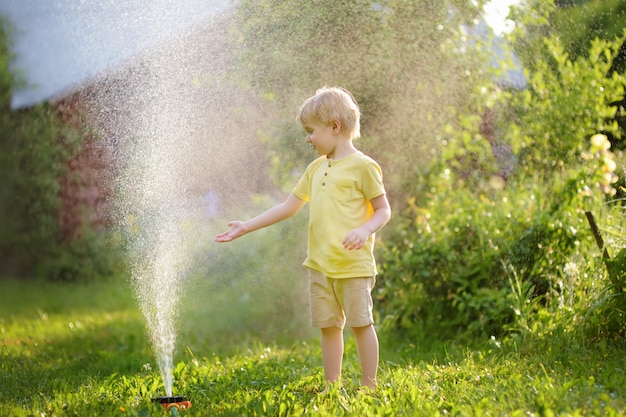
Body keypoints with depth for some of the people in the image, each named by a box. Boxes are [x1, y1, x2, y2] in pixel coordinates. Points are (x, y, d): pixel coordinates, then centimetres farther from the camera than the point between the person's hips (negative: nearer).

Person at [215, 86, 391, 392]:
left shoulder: (362, 166, -6)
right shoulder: (316, 168, 15)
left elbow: (383, 210, -4)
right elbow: (289, 206, 20)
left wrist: (365, 230, -24)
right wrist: (246, 227, 19)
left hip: (353, 264, -7)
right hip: (320, 264, 7)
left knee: (360, 323, -1)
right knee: (328, 326, 10)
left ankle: (369, 387, 7)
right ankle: (332, 388, 17)